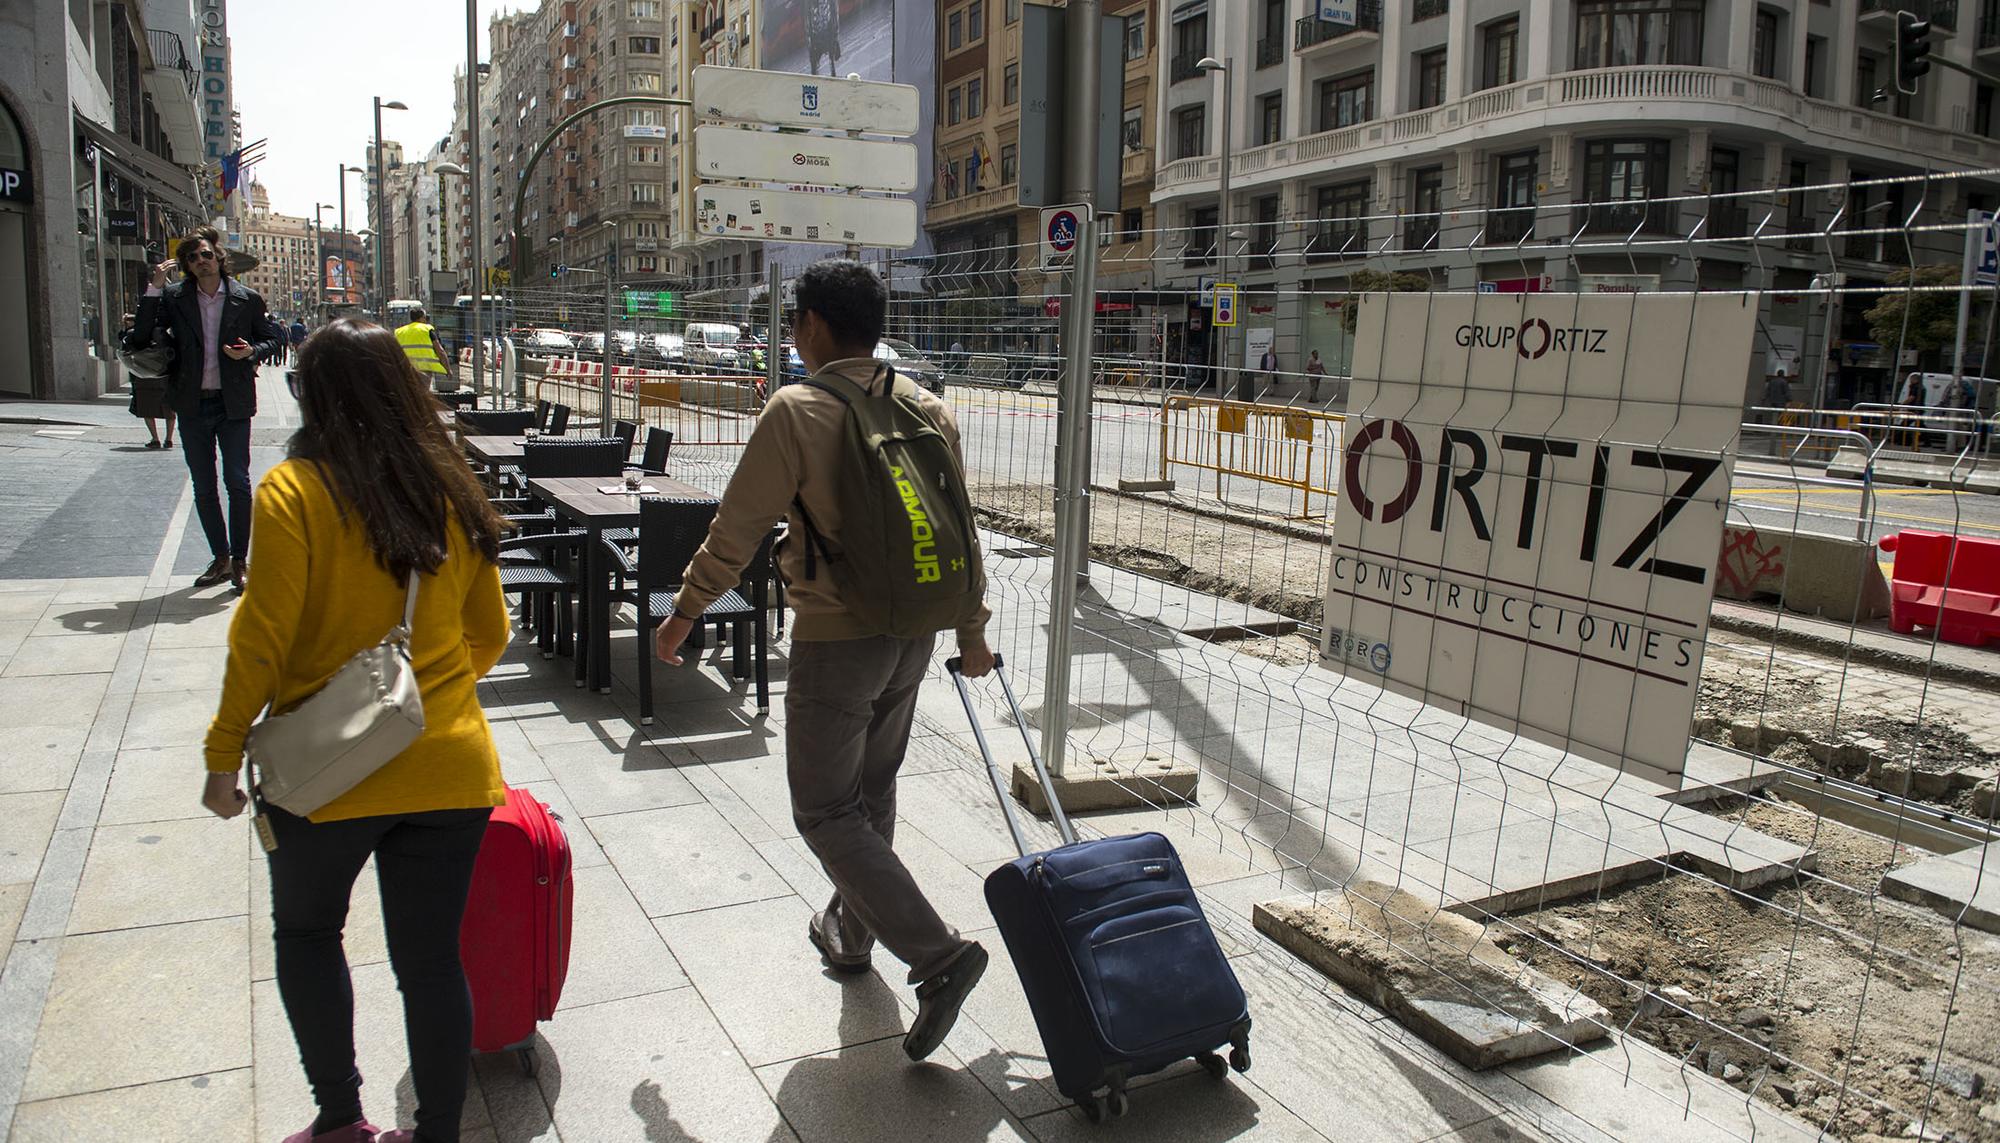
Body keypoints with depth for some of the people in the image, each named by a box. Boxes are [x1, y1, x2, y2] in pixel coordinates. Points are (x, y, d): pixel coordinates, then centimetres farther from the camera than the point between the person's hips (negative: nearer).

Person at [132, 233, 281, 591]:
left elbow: (268, 339, 10)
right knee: (203, 487, 9)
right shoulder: (174, 298, 2)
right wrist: (154, 290, -10)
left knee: (237, 483, -3)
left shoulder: (247, 299, -1)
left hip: (232, 404, -2)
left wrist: (251, 352, -12)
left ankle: (239, 560, 7)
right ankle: (220, 558, 19)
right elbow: (142, 337, -3)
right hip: (192, 404, 3)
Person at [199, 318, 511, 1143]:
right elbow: (489, 633, 9)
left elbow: (262, 638, -13)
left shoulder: (292, 493, -12)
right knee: (431, 958, 12)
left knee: (306, 933, 23)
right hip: (448, 765, 3)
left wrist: (225, 751, -1)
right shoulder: (451, 493, 1)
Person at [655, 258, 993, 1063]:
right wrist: (971, 629, 20)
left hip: (835, 643, -7)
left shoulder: (797, 412, -16)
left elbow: (737, 530, -12)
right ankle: (851, 932, 40)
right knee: (872, 793, 22)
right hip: (912, 635, 7)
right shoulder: (929, 410, 4)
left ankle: (938, 955, -5)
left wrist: (683, 614, 2)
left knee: (827, 814, 4)